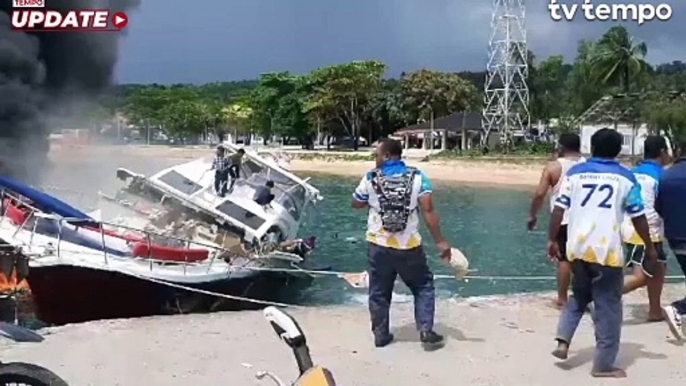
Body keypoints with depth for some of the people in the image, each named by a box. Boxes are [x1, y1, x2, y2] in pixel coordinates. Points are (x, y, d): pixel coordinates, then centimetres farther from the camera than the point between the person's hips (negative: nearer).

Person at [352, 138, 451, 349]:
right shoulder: (417, 177, -4)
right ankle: (426, 332, 9)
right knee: (424, 286, 16)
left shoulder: (371, 178, -2)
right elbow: (428, 210, -12)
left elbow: (356, 204, 13)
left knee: (379, 292, 15)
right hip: (409, 247, -1)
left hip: (378, 246, 1)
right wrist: (440, 242, -10)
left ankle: (381, 335, 22)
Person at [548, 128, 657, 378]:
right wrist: (649, 247, 15)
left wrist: (552, 239, 9)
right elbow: (638, 216, 4)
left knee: (579, 297, 25)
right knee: (608, 307, 7)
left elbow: (559, 208, 2)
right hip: (607, 250, -3)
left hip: (577, 247, 3)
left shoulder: (575, 172, 7)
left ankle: (563, 341, 12)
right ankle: (603, 365, 11)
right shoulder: (626, 177, 3)